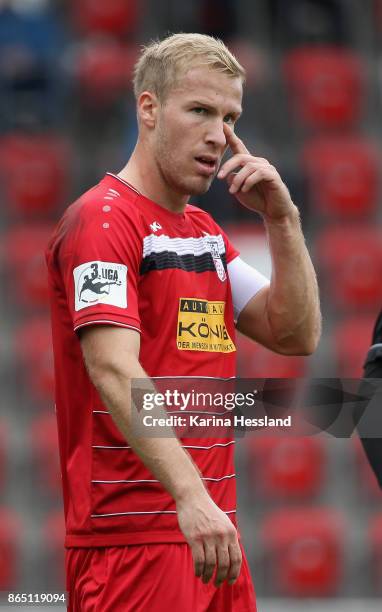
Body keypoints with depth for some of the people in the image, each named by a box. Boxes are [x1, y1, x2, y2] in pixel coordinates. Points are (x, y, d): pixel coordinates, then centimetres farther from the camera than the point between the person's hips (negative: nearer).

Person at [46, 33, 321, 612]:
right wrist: (190, 494, -33)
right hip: (132, 539, -8)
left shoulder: (206, 232, 18)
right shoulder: (103, 219, -9)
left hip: (210, 528, 8)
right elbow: (115, 372, -22)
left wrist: (282, 220, 2)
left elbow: (296, 336, 15)